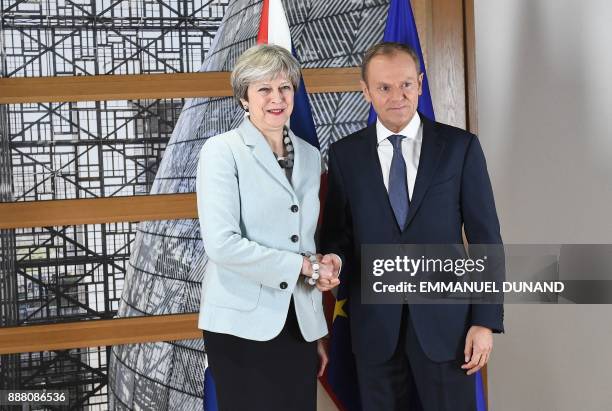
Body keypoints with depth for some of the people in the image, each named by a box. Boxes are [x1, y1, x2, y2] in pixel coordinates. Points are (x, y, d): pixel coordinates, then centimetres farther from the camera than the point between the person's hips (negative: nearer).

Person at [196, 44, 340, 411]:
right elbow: (222, 243, -17)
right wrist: (303, 266, -12)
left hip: (298, 325, 5)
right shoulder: (222, 151, -6)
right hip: (243, 325, -5)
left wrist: (318, 332, 14)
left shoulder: (310, 155, 11)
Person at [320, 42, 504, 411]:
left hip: (446, 321, -1)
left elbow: (485, 238, -1)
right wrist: (333, 261, -15)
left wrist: (487, 321, -6)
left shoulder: (461, 147, -1)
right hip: (375, 325, 1)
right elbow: (337, 233, 8)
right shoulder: (345, 154, 4)